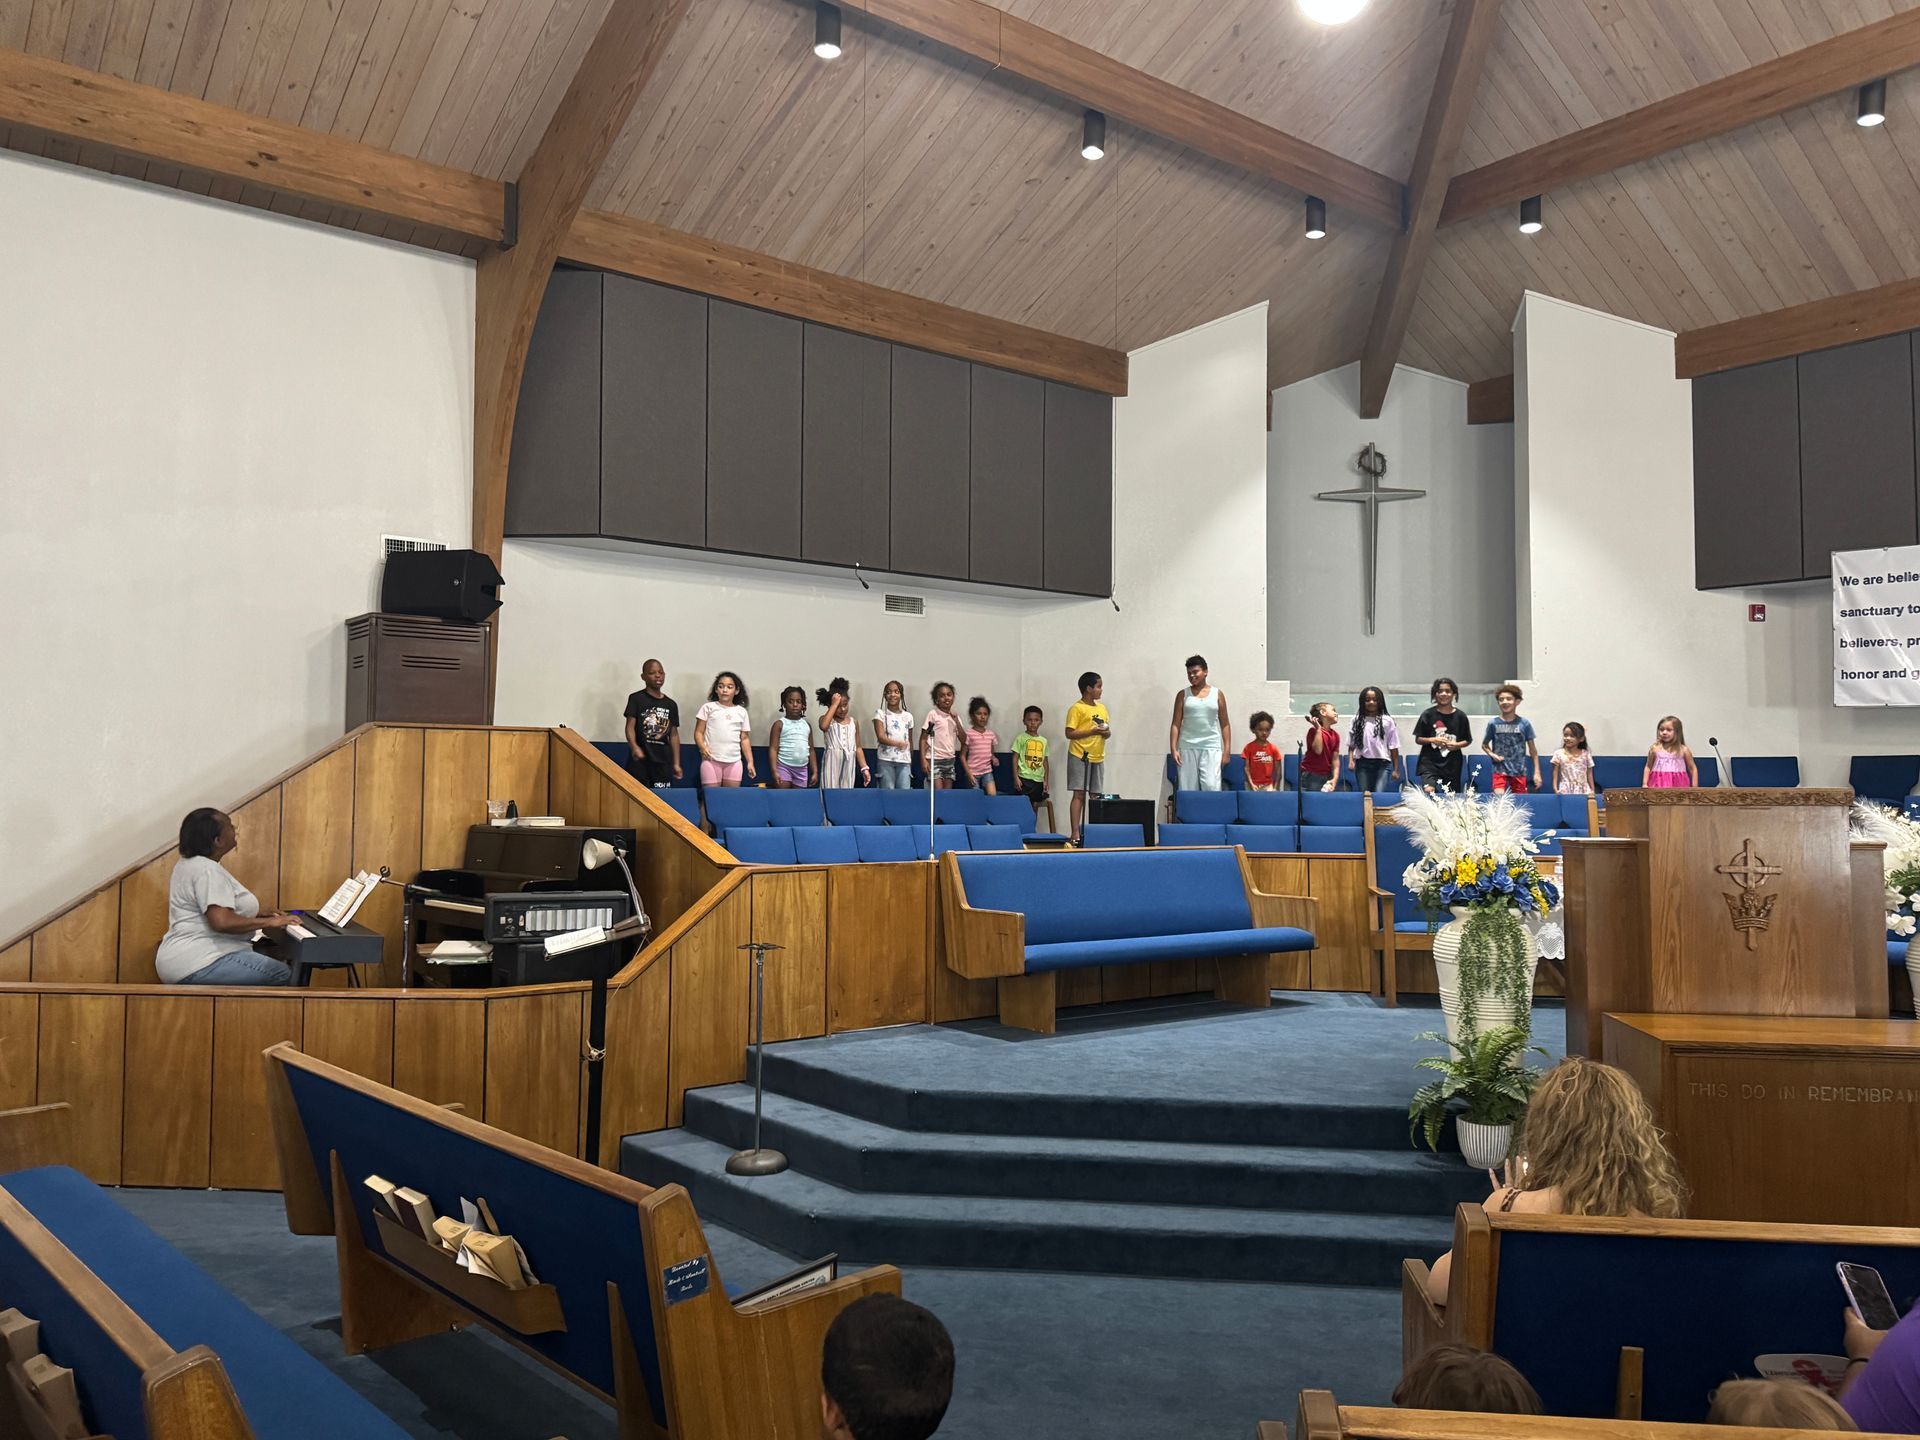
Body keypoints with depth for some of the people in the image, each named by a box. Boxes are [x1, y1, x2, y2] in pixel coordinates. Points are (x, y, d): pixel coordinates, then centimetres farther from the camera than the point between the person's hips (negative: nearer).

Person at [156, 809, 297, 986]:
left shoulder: (191, 863, 18)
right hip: (197, 965, -11)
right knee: (282, 976, -20)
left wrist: (266, 916, 15)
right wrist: (269, 922, -16)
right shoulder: (207, 870, -16)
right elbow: (222, 922, -27)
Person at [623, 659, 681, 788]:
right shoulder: (636, 699, 2)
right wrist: (634, 747, -24)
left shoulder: (670, 704, 13)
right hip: (641, 759, -3)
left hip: (663, 760, 4)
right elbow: (630, 726, -6)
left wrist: (676, 763, 11)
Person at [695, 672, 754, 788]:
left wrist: (750, 762, 8)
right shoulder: (708, 707, 4)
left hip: (734, 762, 3)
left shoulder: (741, 712, 12)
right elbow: (699, 732, 3)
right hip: (711, 760, -3)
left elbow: (744, 739, 14)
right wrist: (703, 747, -16)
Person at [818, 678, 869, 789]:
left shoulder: (853, 722, 11)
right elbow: (823, 726, -26)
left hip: (848, 765, 4)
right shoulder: (826, 719, 0)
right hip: (832, 764, -4)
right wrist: (835, 704, -19)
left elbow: (858, 748, 13)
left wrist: (864, 768, 6)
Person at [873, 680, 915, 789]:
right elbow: (881, 738, -12)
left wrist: (911, 761, 16)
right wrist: (897, 743, -29)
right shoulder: (880, 714, 1)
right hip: (886, 760, -3)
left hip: (904, 761, 3)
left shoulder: (908, 716, 11)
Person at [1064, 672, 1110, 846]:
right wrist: (1092, 732, -19)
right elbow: (1069, 733, -12)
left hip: (1098, 757, 7)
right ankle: (1075, 834, -7)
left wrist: (1107, 732, -1)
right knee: (1079, 795, -7)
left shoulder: (1102, 708, 15)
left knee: (1096, 796, 7)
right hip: (1080, 756, -6)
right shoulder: (1076, 708, -7)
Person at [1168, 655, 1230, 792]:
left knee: (1211, 787, -11)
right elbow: (1176, 724, 4)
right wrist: (1173, 749, -5)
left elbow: (1225, 724, 7)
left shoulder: (1217, 694, 7)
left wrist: (1227, 750, 0)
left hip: (1211, 747, -1)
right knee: (1188, 789, 0)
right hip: (1187, 747, 1)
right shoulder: (1183, 695, 6)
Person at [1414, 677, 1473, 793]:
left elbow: (1468, 740, 11)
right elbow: (1418, 739, 4)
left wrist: (1457, 745, -9)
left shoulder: (1460, 716, 3)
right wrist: (1432, 740, -15)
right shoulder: (1428, 714, -1)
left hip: (1452, 764, 2)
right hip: (1429, 762, -2)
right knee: (1429, 791, -23)